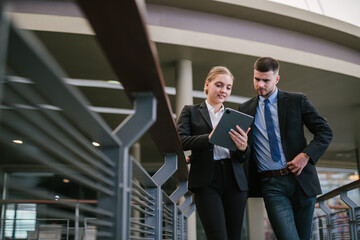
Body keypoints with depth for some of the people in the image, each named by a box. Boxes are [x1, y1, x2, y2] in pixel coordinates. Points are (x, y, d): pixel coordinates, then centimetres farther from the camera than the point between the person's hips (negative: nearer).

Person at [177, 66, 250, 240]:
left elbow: (243, 158, 14)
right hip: (206, 182, -3)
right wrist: (209, 137, -20)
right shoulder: (191, 111, 11)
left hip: (234, 181, 4)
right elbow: (180, 141, -5)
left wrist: (243, 147, -10)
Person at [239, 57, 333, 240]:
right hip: (272, 185, 0)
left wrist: (306, 155, -11)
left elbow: (325, 132, 3)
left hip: (301, 179, 1)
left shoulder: (297, 101, 5)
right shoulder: (245, 109, 10)